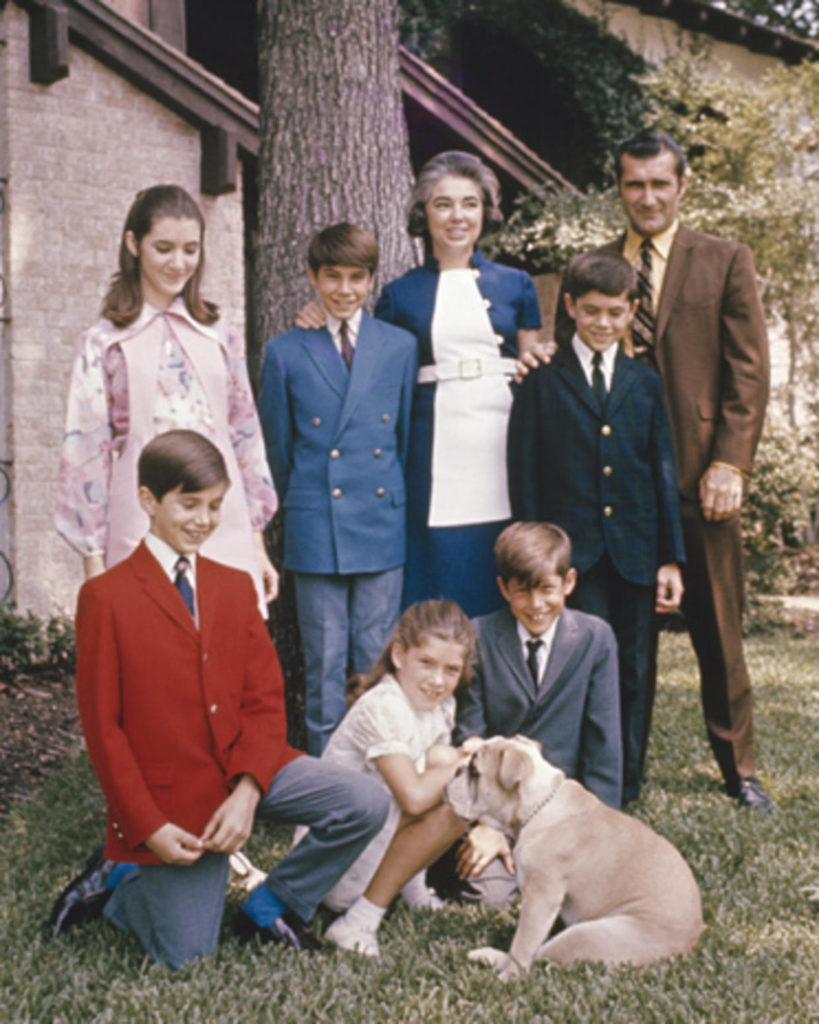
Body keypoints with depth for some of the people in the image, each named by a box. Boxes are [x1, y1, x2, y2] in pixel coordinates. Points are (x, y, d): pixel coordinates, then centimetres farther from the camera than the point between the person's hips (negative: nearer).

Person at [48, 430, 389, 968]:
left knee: (366, 803, -16)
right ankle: (116, 885, 22)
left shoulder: (235, 587, 9)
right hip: (171, 793, -5)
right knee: (187, 955, -8)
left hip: (246, 765, 5)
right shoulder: (106, 598, -7)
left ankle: (272, 906, 6)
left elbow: (265, 698, 2)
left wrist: (248, 791, -15)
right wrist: (148, 827, -15)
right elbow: (103, 726, -8)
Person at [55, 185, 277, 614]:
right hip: (141, 538, -2)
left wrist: (258, 546, 13)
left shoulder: (221, 338, 11)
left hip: (226, 535, 3)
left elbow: (246, 439, 14)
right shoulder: (104, 344, 2)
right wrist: (93, 563, -1)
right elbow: (85, 453, 2)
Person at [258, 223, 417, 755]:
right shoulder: (285, 353, 2)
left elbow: (407, 436, 12)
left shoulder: (400, 346, 6)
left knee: (379, 665, 6)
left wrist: (391, 497, 13)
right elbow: (277, 448, 9)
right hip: (315, 529, -1)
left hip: (382, 526, 1)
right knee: (324, 669, 4)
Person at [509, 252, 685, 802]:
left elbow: (664, 473, 11)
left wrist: (671, 557, 5)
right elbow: (524, 477, 2)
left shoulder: (646, 383, 12)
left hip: (635, 551, 3)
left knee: (634, 671, 6)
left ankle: (628, 788, 19)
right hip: (571, 552, -3)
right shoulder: (542, 383, 3)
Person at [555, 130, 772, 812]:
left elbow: (749, 370, 0)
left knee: (719, 634, 7)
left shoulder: (726, 262, 5)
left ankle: (739, 769, 21)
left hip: (699, 479, -1)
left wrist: (730, 462, -9)